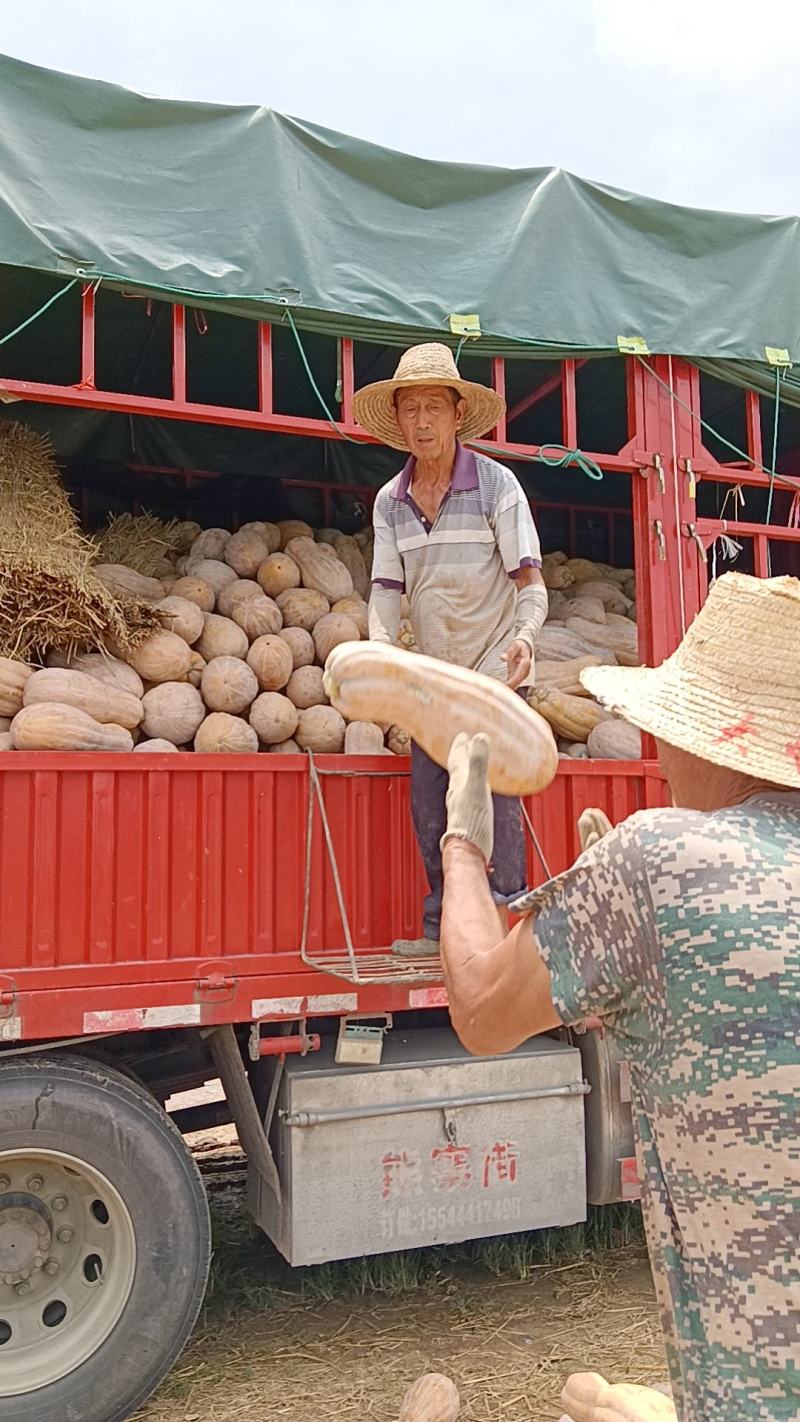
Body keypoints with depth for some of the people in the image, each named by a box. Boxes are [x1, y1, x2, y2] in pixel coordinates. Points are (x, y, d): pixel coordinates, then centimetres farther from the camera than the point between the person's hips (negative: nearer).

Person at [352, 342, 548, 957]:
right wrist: (382, 650, -16)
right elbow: (387, 590, 4)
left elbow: (531, 584, -12)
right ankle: (443, 928, 18)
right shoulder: (390, 502, 4)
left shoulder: (497, 484, -9)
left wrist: (524, 635, -32)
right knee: (430, 809, 6)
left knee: (489, 793, -9)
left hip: (494, 671, -5)